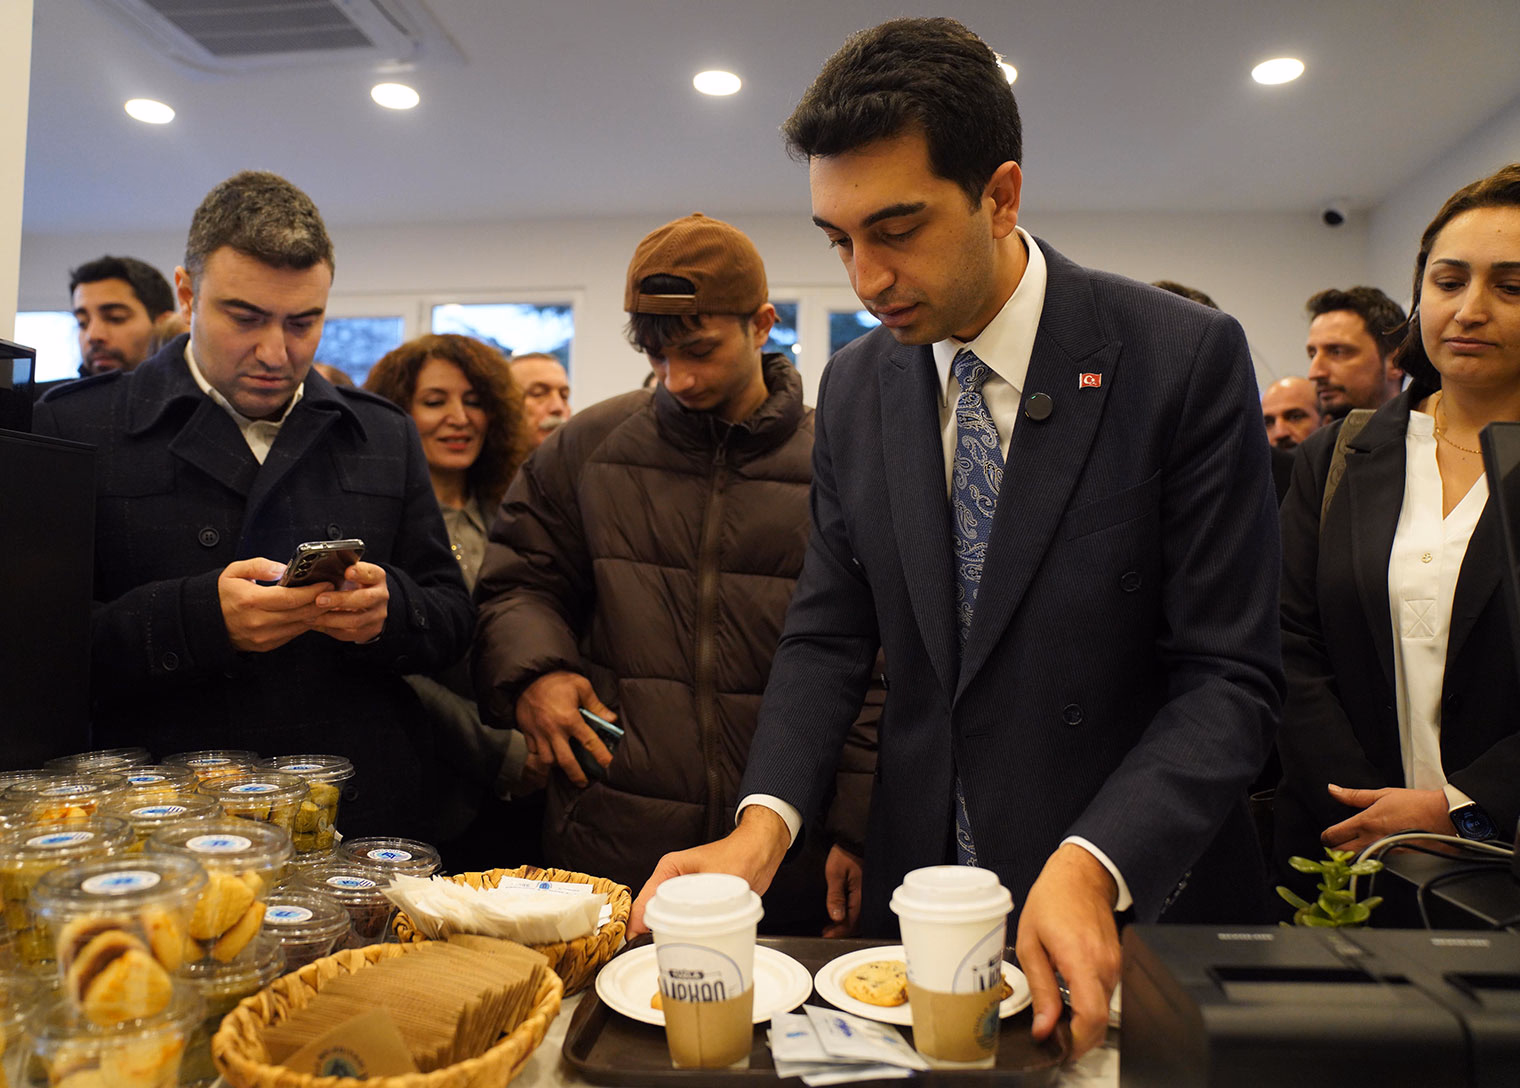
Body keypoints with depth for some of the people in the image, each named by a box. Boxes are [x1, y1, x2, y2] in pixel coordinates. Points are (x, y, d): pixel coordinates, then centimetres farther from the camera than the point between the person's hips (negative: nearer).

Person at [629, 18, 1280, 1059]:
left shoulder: (1185, 357, -14)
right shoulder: (855, 386, 0)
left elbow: (1230, 673, -14)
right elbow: (830, 632, 3)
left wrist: (1093, 865, -27)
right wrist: (765, 819, -12)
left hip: (1132, 896, -3)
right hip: (920, 887, 4)